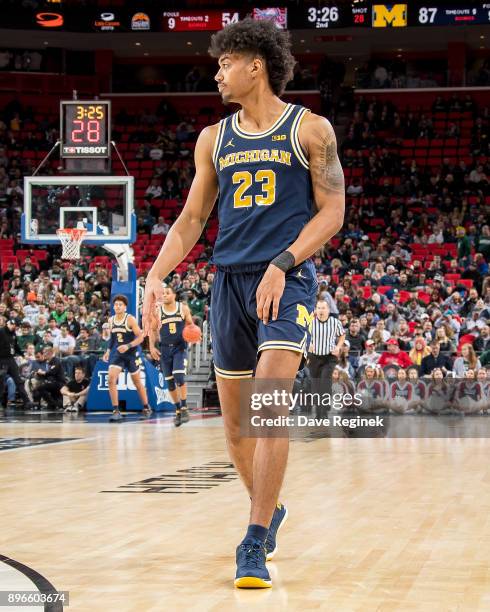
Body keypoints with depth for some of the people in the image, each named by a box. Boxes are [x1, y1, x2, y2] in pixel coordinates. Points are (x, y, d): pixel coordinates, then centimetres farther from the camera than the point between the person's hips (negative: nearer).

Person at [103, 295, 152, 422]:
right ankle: (116, 411, -13)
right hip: (116, 353, 4)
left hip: (130, 354, -4)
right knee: (111, 380, -16)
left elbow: (140, 337, -15)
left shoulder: (130, 319, -12)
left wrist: (128, 346, -27)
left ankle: (146, 408, 31)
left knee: (137, 382, 12)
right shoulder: (111, 320, 5)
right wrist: (108, 351, 9)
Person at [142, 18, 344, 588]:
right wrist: (155, 276, 0)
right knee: (233, 417, 9)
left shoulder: (309, 130, 0)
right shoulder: (214, 139, 13)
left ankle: (255, 545, -17)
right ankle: (269, 510, 32)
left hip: (288, 279, -5)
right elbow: (191, 219, 15)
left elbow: (332, 211, -4)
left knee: (269, 406, -20)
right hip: (229, 281, 6)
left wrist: (282, 265, -17)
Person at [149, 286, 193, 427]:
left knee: (179, 377, -19)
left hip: (180, 347, -3)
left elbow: (190, 324, 9)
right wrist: (152, 346, -2)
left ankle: (184, 408, -8)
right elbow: (153, 330, 9)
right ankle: (178, 410, 18)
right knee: (170, 382, 5)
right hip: (165, 349, 3)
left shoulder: (183, 308, -2)